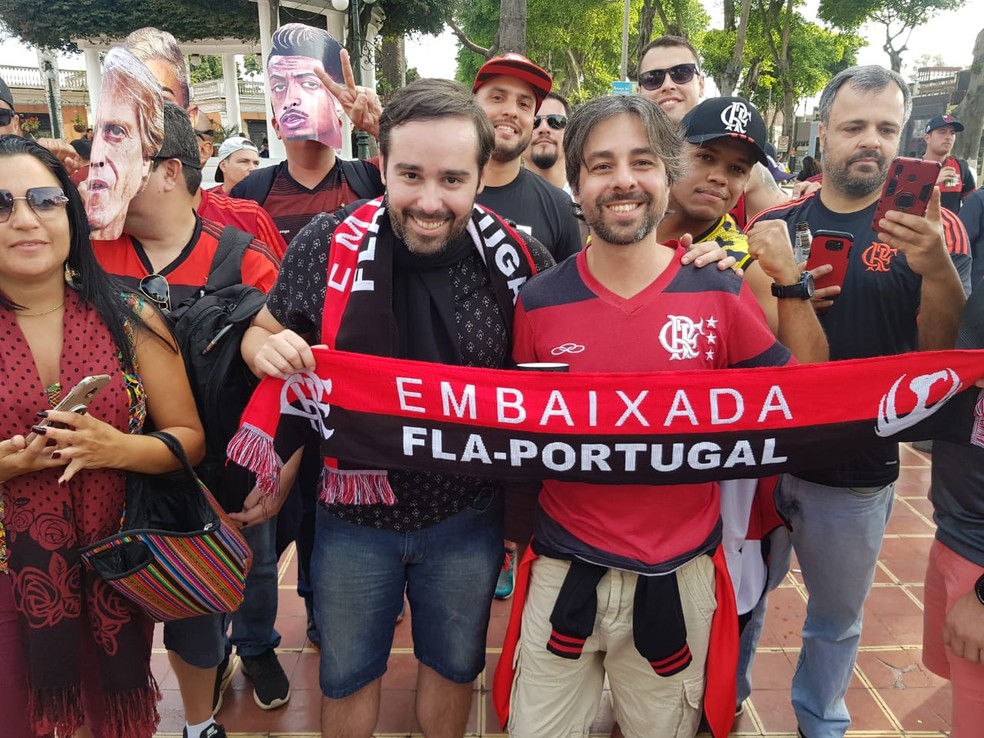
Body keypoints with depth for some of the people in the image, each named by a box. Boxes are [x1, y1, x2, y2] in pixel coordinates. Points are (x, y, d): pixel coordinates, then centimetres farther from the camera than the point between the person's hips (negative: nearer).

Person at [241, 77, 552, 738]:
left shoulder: (521, 260, -14)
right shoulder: (327, 243, -14)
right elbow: (262, 330, 0)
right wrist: (265, 347, -23)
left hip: (467, 515, 0)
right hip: (353, 511, 0)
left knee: (454, 664, 24)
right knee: (348, 673, 22)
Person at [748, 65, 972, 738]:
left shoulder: (933, 228, -4)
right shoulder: (778, 223, 1)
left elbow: (943, 350, -12)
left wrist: (937, 271, -31)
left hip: (857, 467, -1)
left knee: (837, 617, 18)